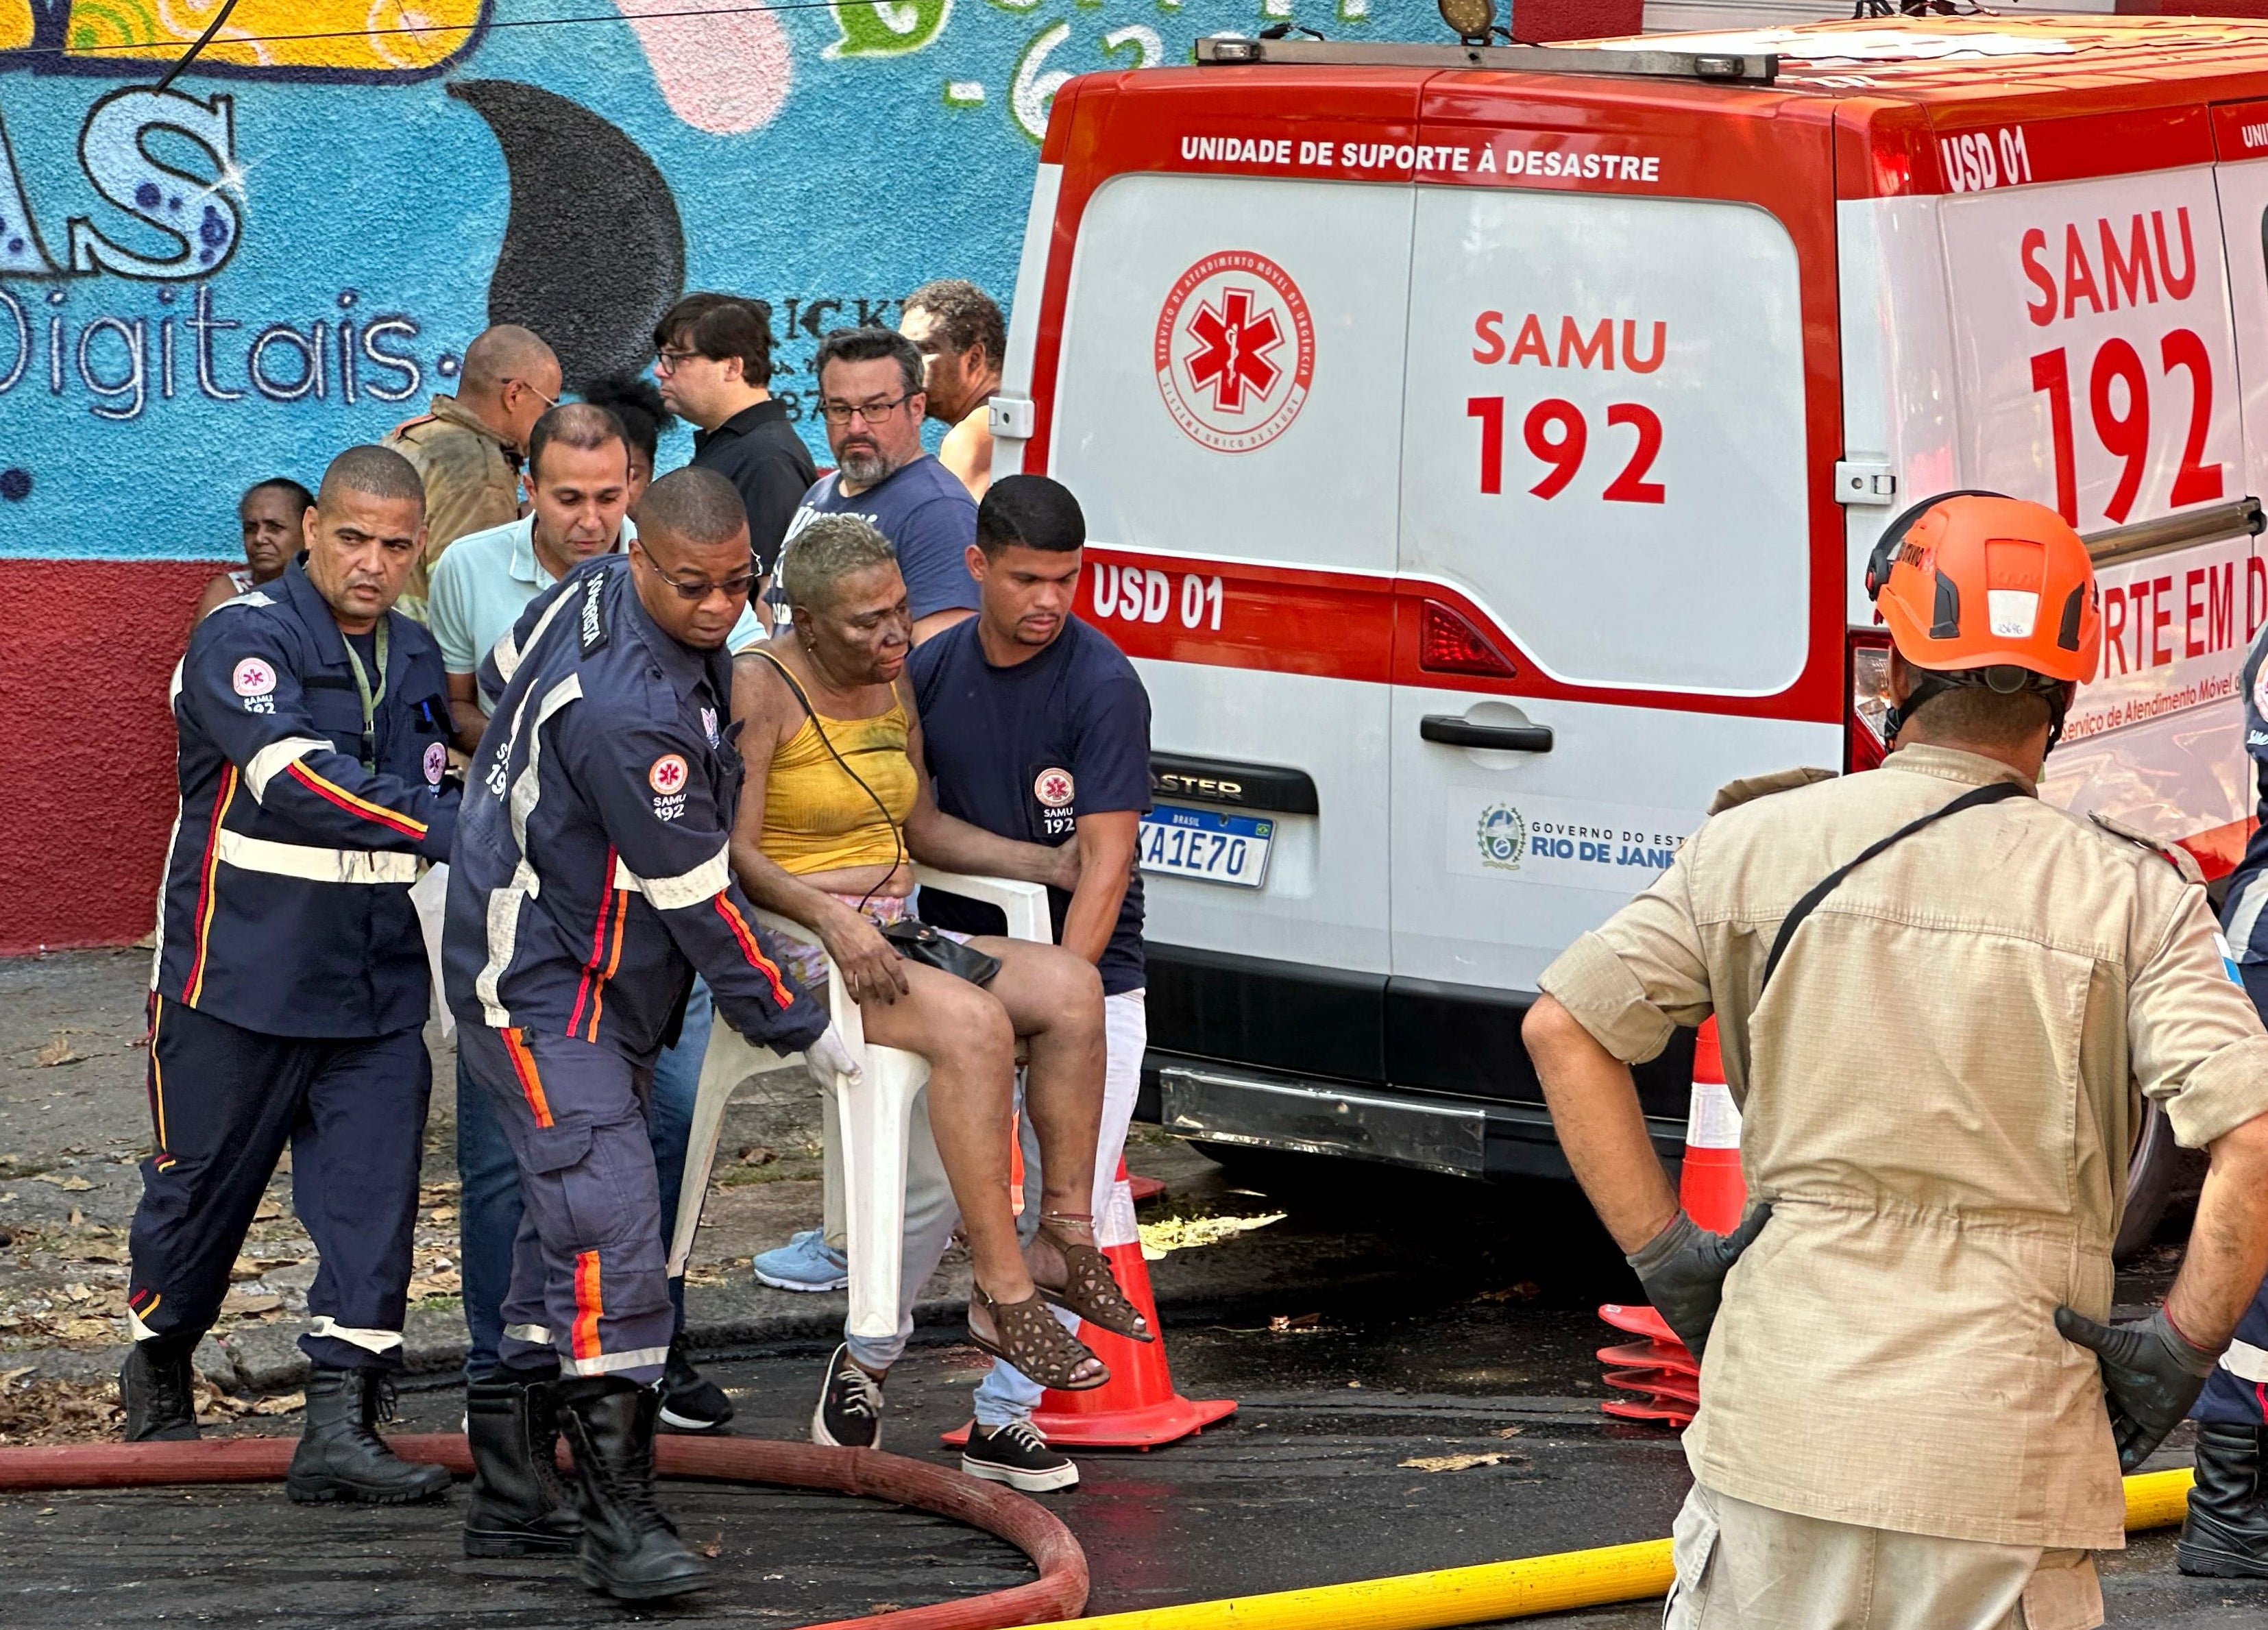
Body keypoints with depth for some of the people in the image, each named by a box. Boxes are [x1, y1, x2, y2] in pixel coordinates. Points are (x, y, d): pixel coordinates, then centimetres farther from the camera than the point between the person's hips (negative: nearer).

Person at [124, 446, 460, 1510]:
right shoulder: (246, 640, -12)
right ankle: (157, 1366, 32)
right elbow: (297, 778, -27)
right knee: (202, 1184, 7)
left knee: (375, 1196, -5)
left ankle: (339, 1429, -5)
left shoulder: (417, 659, 11)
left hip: (376, 983, 5)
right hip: (238, 975, -5)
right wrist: (444, 823, -33)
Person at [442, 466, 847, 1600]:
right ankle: (618, 1517, -18)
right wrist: (795, 1027, -11)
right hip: (545, 995, -11)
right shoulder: (628, 713, -31)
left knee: (565, 1230, 13)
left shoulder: (591, 592, -1)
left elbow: (503, 684, 19)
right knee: (609, 1233, -17)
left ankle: (512, 1493, 20)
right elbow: (696, 895, -23)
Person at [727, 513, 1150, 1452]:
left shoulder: (893, 686, 14)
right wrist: (830, 915, -29)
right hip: (792, 949, -8)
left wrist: (1058, 866, 16)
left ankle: (1065, 1239, -14)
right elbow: (732, 855, -15)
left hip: (892, 935, 8)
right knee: (969, 1020, -33)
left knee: (1070, 987, -15)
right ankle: (1004, 1293, -33)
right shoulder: (760, 690, -10)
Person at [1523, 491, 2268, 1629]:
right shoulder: (2131, 895, -2)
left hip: (1785, 1408, 2)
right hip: (2004, 1440, -1)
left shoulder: (1762, 841, 4)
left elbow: (1563, 1026, 4)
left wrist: (1664, 1255, 8)